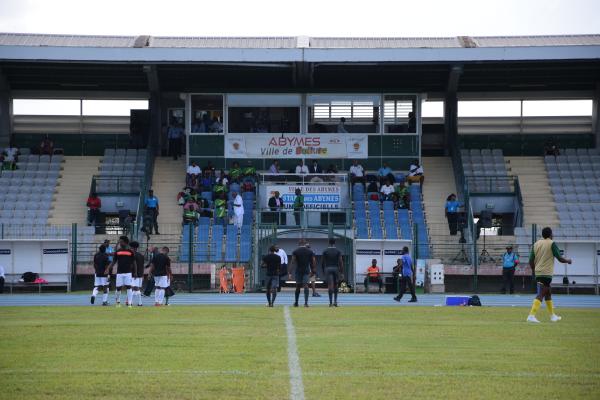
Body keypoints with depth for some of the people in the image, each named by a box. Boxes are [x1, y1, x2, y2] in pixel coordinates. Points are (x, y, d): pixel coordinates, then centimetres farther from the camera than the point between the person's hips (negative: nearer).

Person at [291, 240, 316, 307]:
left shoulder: (295, 251, 1)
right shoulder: (310, 251, 4)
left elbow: (293, 261, -8)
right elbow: (314, 261, 2)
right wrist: (313, 270, 9)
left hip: (298, 271, 0)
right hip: (307, 271, 0)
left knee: (298, 287, 11)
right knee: (306, 286, -6)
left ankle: (296, 303, 18)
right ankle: (306, 302, -19)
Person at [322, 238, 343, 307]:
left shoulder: (325, 251, 1)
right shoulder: (338, 251, 0)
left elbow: (323, 262, 3)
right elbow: (341, 262, -3)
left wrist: (323, 271, 13)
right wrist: (342, 273, 0)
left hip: (328, 269, -1)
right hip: (336, 268, 1)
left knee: (330, 286, -5)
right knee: (335, 286, 15)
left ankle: (331, 302, -13)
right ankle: (335, 301, 10)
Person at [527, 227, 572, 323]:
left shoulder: (536, 244, 9)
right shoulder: (552, 244, -7)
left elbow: (531, 261, 8)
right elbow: (560, 259, -9)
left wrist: (534, 271, 23)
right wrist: (568, 261, 10)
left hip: (538, 273, 7)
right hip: (547, 273, -7)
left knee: (548, 293, 20)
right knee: (541, 294, -10)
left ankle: (552, 315, 29)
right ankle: (531, 315, -22)